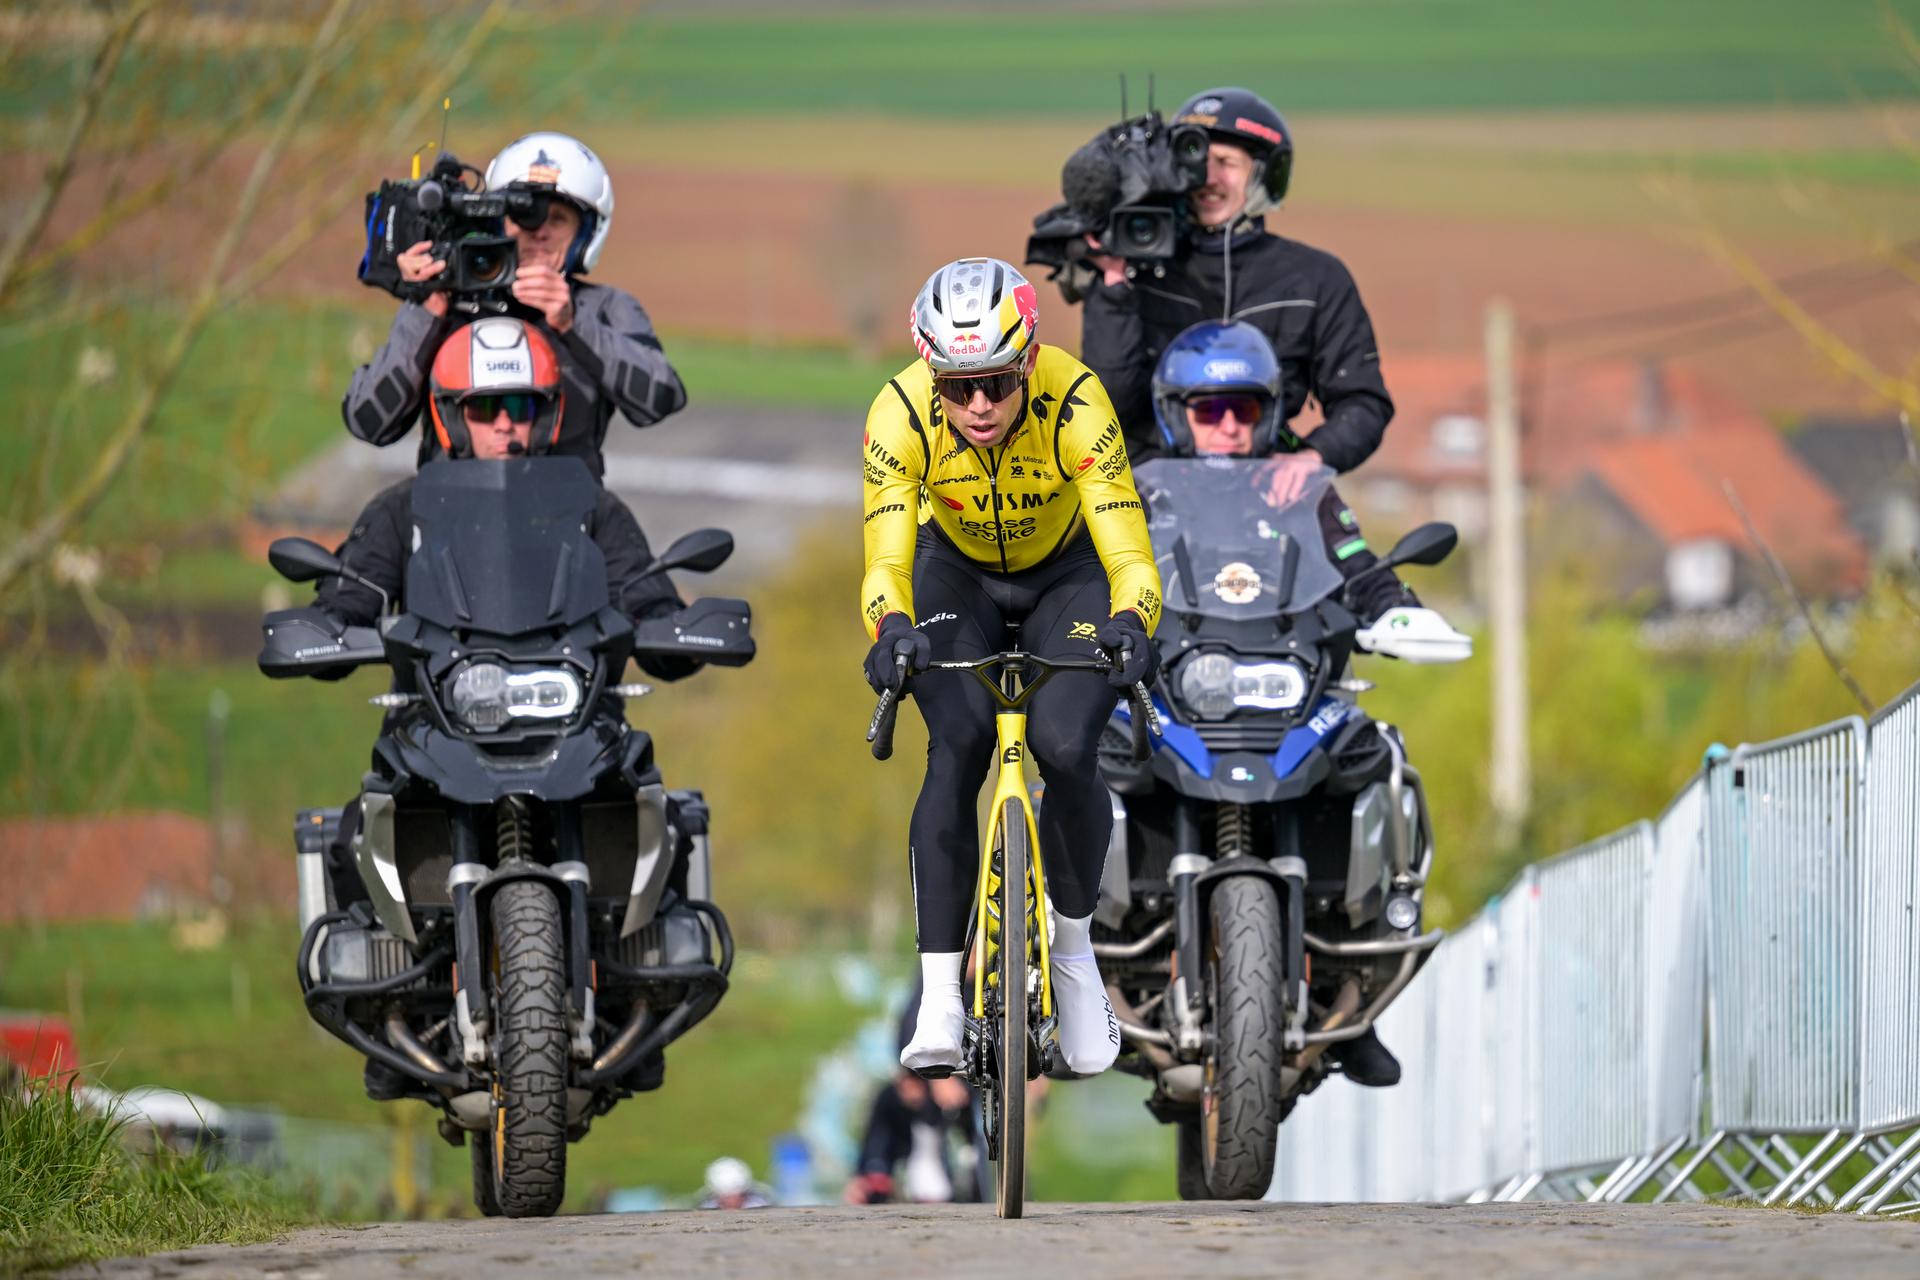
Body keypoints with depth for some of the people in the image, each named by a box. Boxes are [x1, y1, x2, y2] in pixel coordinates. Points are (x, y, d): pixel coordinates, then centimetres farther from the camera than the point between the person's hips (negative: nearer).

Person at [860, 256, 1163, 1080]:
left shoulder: (1073, 404, -33)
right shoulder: (902, 415, -30)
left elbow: (1130, 554, -37)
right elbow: (885, 558, -35)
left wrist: (1129, 624, -58)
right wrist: (893, 628, -56)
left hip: (1067, 578, -1)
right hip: (960, 578, 1)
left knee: (1065, 752, -22)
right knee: (956, 749, -24)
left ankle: (1074, 950, 6)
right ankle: (939, 1000, -22)